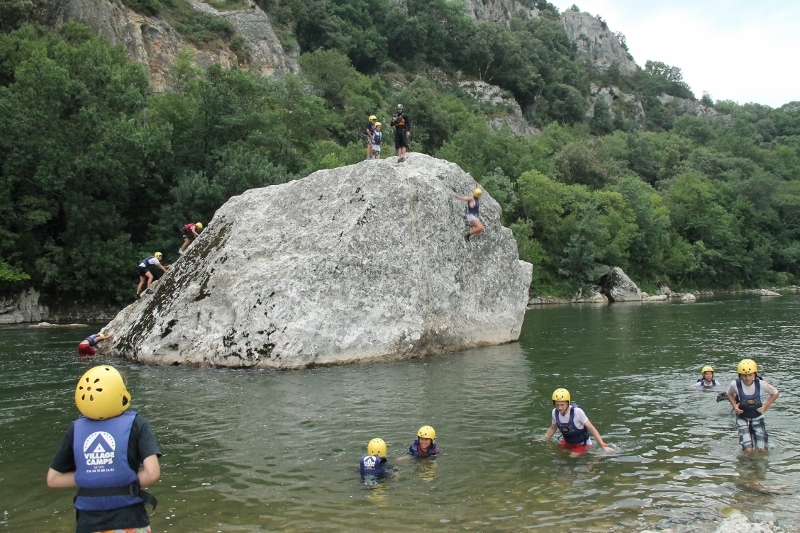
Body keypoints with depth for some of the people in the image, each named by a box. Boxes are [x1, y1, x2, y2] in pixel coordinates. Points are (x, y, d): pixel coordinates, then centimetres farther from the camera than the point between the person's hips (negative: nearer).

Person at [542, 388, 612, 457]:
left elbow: (591, 428, -24)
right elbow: (553, 428, 5)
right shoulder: (555, 412, -17)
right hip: (566, 442, 5)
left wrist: (603, 446, -26)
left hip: (582, 444, -5)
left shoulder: (577, 412, -32)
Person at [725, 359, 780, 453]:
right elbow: (729, 394, 5)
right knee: (748, 450, -12)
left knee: (762, 450, -1)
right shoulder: (735, 384, -18)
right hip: (742, 418, -1)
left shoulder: (761, 384, -17)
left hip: (757, 418, 1)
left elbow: (776, 393, 2)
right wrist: (734, 405, -10)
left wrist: (765, 406, -7)